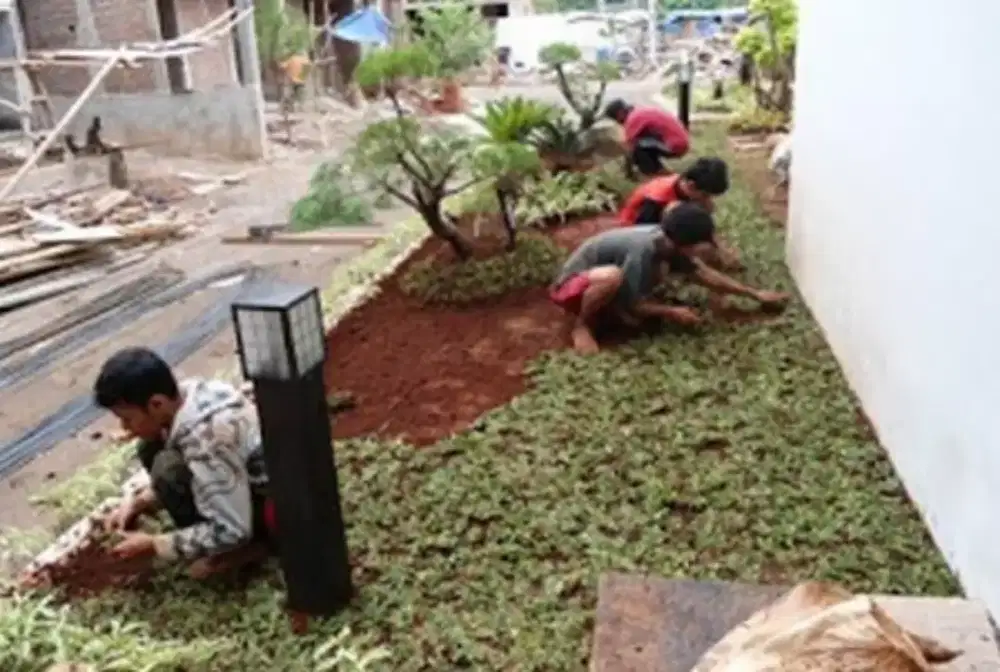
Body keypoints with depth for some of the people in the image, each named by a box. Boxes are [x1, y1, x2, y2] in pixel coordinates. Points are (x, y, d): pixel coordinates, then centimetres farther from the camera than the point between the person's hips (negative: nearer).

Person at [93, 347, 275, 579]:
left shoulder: (205, 437, -33)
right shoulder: (189, 393, -7)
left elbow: (231, 531, -28)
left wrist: (154, 545, -18)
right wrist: (138, 502, -1)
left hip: (276, 503, -9)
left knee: (170, 469, -26)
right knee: (153, 451, 1)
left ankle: (241, 548, -6)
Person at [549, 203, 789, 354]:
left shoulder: (667, 240, -9)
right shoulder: (642, 251, -33)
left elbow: (706, 275, 4)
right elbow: (631, 305, -23)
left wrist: (755, 294, 7)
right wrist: (672, 312, -13)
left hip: (598, 284, 8)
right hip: (571, 286, -8)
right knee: (612, 276, -37)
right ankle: (580, 324, -13)